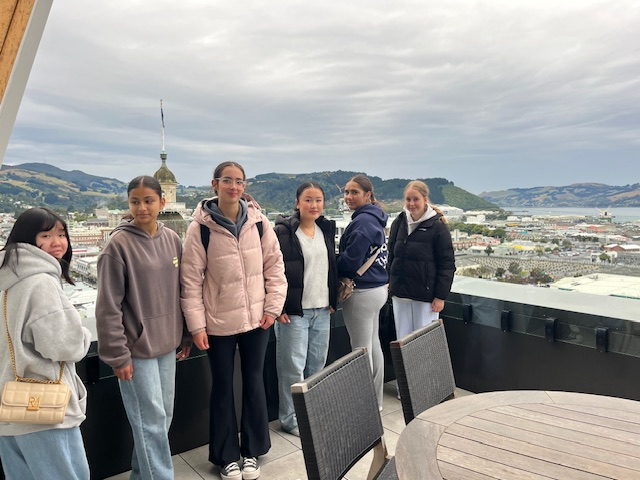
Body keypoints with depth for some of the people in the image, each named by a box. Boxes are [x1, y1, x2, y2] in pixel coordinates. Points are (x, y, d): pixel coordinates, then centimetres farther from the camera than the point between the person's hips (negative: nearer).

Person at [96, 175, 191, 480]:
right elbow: (108, 307, -11)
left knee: (164, 416, 16)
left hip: (166, 344, 6)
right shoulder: (119, 243, -12)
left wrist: (186, 335, 11)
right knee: (151, 421, 2)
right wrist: (117, 355, -12)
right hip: (136, 349, -5)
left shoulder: (172, 239, 3)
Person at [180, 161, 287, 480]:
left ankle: (252, 451, 35)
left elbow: (274, 265, 2)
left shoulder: (258, 221, -4)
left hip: (256, 319, 2)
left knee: (254, 383, 15)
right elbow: (191, 279, -8)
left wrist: (273, 306, -3)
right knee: (222, 388, 13)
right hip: (218, 322, -2)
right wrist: (196, 325, -10)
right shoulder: (200, 227, -10)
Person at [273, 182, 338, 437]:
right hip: (293, 310, -6)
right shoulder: (283, 232, -10)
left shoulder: (327, 229, 10)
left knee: (317, 364, 15)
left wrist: (333, 300, 12)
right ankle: (290, 419, 20)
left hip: (322, 310, 6)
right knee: (293, 367, 2)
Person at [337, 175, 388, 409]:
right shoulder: (374, 219, 12)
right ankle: (376, 399, 31)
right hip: (377, 287, 10)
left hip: (362, 292, -10)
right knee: (374, 345, 18)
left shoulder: (362, 221, -18)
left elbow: (350, 261, -20)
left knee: (361, 350, 1)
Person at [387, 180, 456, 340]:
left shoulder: (437, 226, -7)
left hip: (425, 295, -4)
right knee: (402, 338, 12)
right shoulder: (398, 223, 7)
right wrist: (390, 282, 13)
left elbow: (447, 264, -7)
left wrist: (441, 296, -10)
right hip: (400, 293, 5)